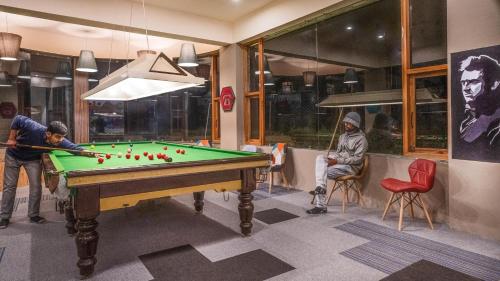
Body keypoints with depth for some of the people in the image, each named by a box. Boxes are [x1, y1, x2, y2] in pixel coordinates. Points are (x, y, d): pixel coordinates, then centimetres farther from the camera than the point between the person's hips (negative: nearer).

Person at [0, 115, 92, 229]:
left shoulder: (60, 142, -32)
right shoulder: (34, 128, -39)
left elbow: (75, 148, -34)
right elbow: (17, 119, -22)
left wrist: (89, 153, -53)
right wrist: (12, 138, -19)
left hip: (33, 159, 2)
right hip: (14, 155, -2)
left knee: (36, 186, -6)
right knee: (10, 186, 5)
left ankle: (33, 215, 9)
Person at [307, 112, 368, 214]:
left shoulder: (361, 139, -9)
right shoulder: (343, 136, 16)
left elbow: (357, 159, -17)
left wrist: (337, 161, -23)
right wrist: (331, 158, -5)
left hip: (350, 167, -7)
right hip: (338, 163, 7)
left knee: (322, 171, -24)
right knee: (320, 158, -22)